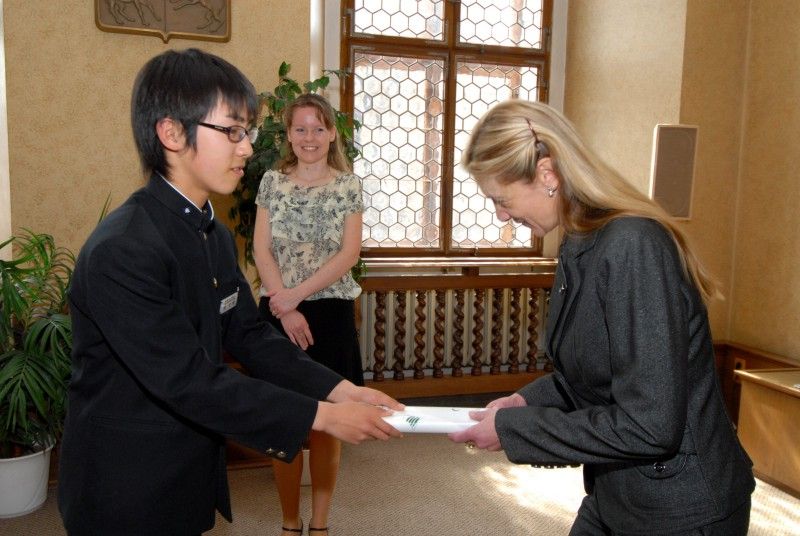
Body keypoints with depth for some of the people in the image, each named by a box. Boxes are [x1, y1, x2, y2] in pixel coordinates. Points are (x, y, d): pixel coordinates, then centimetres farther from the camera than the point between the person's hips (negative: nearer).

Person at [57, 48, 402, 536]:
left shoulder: (217, 236, 4)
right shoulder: (121, 250, -25)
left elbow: (250, 336, 3)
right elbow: (189, 381, -27)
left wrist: (342, 390, -9)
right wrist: (322, 416, -24)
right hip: (127, 495, -7)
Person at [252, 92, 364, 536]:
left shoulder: (348, 184, 2)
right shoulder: (272, 181, 5)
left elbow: (349, 254, -6)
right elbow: (261, 251, -1)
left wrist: (296, 294, -14)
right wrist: (285, 307, -13)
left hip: (330, 312, -1)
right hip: (279, 313, 1)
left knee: (324, 423, 7)